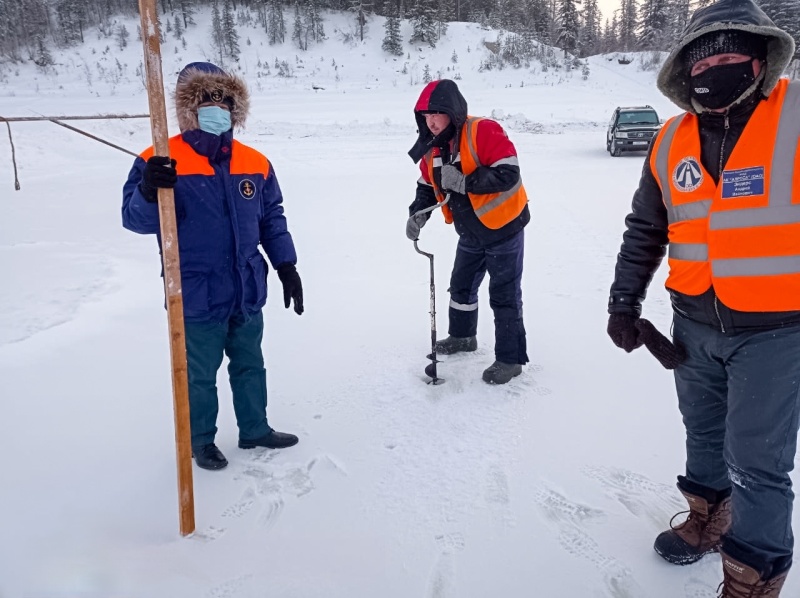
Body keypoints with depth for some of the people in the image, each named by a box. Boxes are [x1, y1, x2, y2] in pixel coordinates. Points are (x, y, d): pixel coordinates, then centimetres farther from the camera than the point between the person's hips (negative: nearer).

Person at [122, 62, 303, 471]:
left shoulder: (255, 163, 3)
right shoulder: (162, 162, -11)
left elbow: (272, 219, 10)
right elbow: (136, 219, -12)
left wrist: (286, 266, 6)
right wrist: (149, 192, -34)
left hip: (247, 294, 5)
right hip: (197, 297, -4)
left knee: (250, 366, 20)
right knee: (200, 374, 12)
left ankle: (255, 429, 40)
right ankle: (201, 440, 34)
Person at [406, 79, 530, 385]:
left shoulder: (484, 131, -23)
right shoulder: (432, 146, 1)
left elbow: (508, 173, -30)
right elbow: (428, 185, 12)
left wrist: (464, 181, -34)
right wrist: (418, 212, -6)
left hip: (503, 228, -8)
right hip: (470, 233, 8)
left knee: (504, 296, -2)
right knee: (461, 286, 21)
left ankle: (511, 358, 11)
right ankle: (462, 336, 43)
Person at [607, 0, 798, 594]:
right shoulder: (671, 141, 4)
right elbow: (644, 230, 11)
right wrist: (624, 303, 9)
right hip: (694, 325, 5)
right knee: (704, 434, 21)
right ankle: (710, 520, 46)